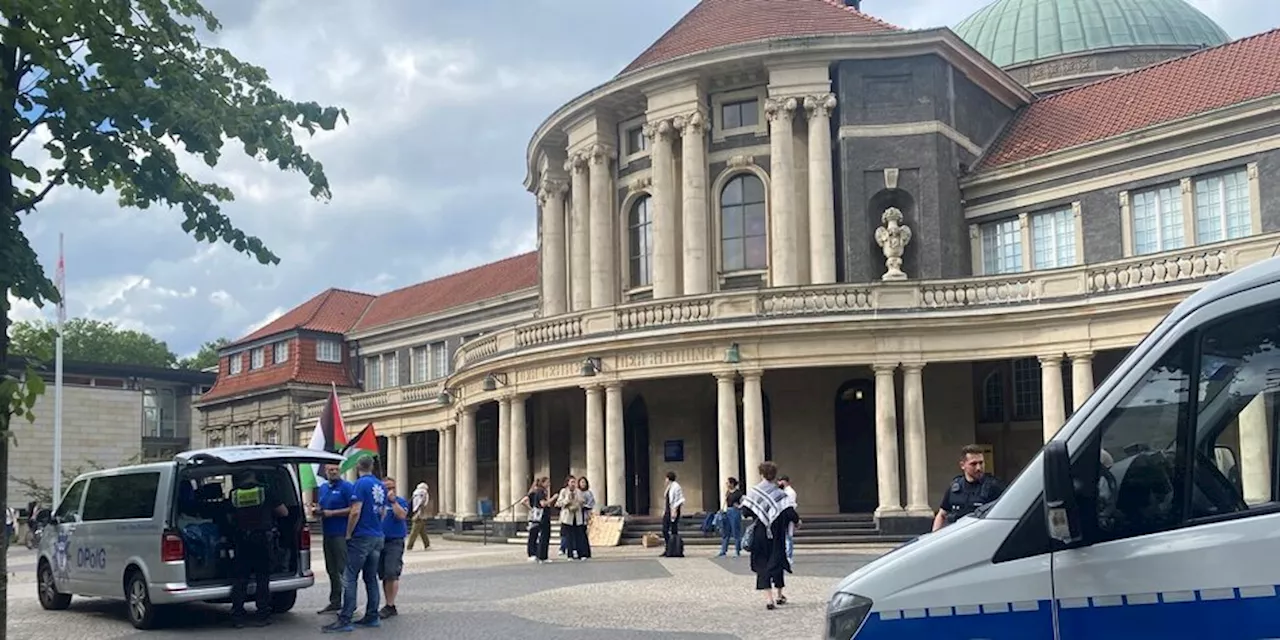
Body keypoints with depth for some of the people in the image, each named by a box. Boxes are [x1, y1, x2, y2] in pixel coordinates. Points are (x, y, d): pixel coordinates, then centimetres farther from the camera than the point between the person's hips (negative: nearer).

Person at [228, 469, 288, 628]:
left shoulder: (233, 495, 2)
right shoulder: (265, 492, -2)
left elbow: (230, 519, 8)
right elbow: (284, 512, 4)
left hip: (241, 542, 1)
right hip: (263, 541, -1)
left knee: (239, 579, 8)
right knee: (262, 579, 6)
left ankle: (237, 617, 6)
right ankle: (261, 616, 4)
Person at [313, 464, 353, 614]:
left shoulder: (347, 487, -7)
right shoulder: (323, 488, 17)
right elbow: (320, 506, 29)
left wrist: (332, 513, -15)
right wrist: (317, 510, 5)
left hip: (341, 534, -8)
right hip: (327, 534, 8)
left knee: (343, 569, -8)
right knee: (331, 570, 13)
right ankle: (335, 602, 20)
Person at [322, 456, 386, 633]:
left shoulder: (361, 483, -12)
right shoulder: (380, 486, 12)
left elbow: (355, 512, -19)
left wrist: (348, 534, -9)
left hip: (361, 538, -8)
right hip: (377, 537, 8)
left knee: (349, 579, -7)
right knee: (371, 578, 13)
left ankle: (345, 620, -11)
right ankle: (372, 617, 15)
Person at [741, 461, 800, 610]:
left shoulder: (753, 493, -6)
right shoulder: (781, 494, -8)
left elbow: (746, 512, -8)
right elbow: (790, 513, -15)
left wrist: (744, 501, 13)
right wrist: (796, 520, 7)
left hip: (759, 535, 0)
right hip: (776, 536, 0)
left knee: (762, 564, 4)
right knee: (777, 561, 15)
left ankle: (768, 597, -10)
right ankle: (779, 595, 25)